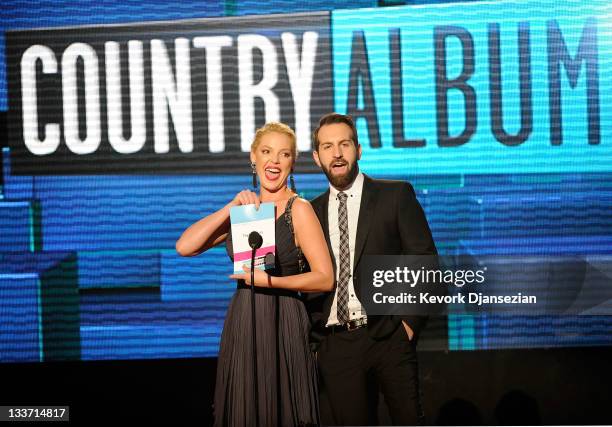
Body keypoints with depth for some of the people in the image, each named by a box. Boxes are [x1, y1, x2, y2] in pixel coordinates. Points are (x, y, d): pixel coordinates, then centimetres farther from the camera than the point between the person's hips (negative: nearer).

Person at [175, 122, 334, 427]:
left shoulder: (299, 209, -5)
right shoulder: (244, 208, 10)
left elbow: (325, 278, -10)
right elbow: (184, 247, -2)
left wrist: (269, 281, -18)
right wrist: (231, 208, -8)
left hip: (282, 325, -5)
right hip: (241, 325, 5)